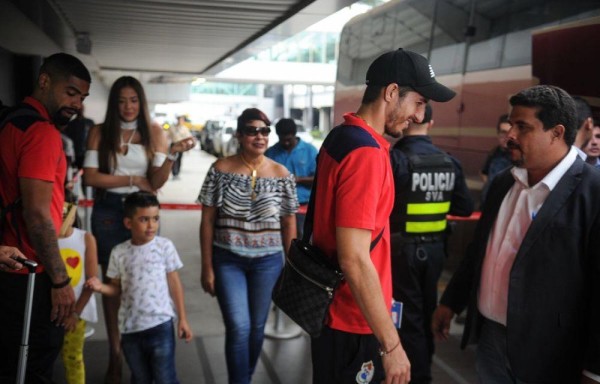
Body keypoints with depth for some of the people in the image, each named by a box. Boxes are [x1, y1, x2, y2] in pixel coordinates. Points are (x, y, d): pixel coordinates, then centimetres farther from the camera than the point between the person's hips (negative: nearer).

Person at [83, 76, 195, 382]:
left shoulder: (154, 132, 1)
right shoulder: (100, 132, 1)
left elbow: (157, 182, -6)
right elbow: (90, 176, -6)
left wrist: (172, 153, -22)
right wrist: (133, 180, -8)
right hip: (108, 211, 1)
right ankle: (115, 353, 20)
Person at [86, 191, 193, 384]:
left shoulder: (164, 246, -5)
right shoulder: (119, 252, 0)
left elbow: (174, 283, 0)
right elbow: (117, 288, 8)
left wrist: (182, 319, 0)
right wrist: (101, 287, -14)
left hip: (160, 324, -3)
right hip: (130, 328, 3)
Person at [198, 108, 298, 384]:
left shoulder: (281, 174, -1)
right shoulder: (220, 170, -4)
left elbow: (289, 224, 5)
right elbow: (207, 221, -2)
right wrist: (207, 267, -4)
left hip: (267, 261, 2)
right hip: (227, 260, -2)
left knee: (257, 327, 13)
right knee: (238, 328, -7)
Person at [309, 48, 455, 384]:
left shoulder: (341, 136, 6)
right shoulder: (367, 153, -24)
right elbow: (355, 259, -28)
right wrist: (391, 344, -22)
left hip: (333, 306, 9)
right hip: (354, 318, -9)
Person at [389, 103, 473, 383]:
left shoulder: (395, 158, -17)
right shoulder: (449, 162, -1)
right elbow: (466, 207, 3)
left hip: (402, 249, -5)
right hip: (435, 248, 5)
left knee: (407, 316, 7)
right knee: (427, 311, 21)